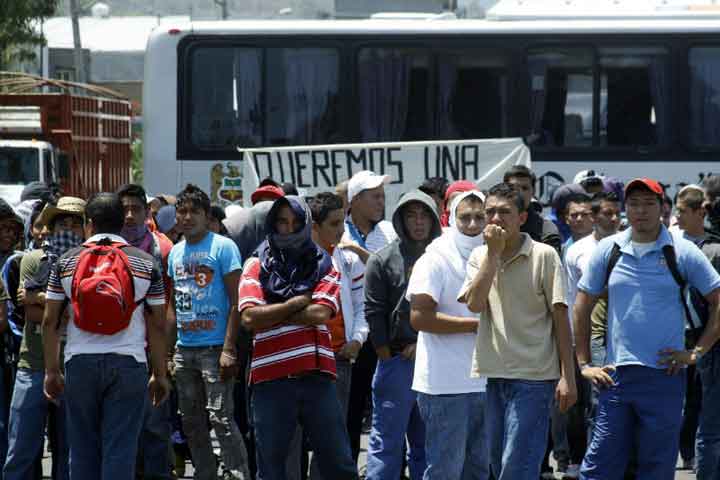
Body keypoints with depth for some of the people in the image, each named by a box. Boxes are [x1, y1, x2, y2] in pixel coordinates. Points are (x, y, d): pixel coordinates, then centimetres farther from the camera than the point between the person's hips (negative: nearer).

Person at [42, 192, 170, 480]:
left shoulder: (66, 263, 4)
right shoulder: (146, 264, 3)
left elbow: (50, 321, 3)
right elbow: (157, 325, 2)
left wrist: (51, 371, 10)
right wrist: (160, 374, 8)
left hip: (80, 363, 1)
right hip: (128, 364, -1)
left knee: (83, 448, 9)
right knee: (121, 449, -1)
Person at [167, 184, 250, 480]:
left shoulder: (223, 247, -5)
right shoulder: (176, 252, 13)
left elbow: (235, 301, -9)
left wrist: (229, 349, -17)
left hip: (214, 347, -7)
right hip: (184, 349, 7)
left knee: (221, 417, -12)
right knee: (192, 421, 11)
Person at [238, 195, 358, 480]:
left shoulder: (322, 265, 9)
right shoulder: (256, 267, 7)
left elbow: (321, 314, -8)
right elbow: (250, 317, -8)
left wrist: (272, 314, -5)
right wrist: (298, 303, -5)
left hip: (317, 374, 1)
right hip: (270, 378, 0)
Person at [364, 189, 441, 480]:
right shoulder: (384, 260, 1)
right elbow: (374, 314, -2)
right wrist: (388, 358, -5)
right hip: (397, 361, -3)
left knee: (427, 444, 10)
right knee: (387, 442, -3)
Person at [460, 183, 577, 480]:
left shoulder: (544, 256, -4)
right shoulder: (480, 257, 9)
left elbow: (560, 318, -3)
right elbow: (474, 303, -9)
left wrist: (567, 377, -8)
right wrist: (494, 252, -11)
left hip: (533, 377, -5)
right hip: (494, 375, 5)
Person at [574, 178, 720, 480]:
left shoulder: (681, 252, -1)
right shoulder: (608, 250, 6)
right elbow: (583, 306, 13)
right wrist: (584, 364, 8)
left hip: (665, 375, -2)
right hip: (616, 374, 2)